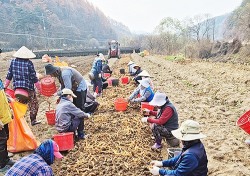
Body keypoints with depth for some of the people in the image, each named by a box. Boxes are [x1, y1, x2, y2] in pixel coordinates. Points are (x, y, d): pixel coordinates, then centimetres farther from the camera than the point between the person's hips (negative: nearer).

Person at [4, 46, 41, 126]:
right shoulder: (29, 63, -12)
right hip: (28, 87, -4)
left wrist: (5, 86, 16)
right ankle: (33, 120, 17)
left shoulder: (13, 62, 0)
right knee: (34, 103, 12)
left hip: (17, 87, 4)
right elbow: (34, 77, -9)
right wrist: (39, 88, 0)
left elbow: (9, 75, 5)